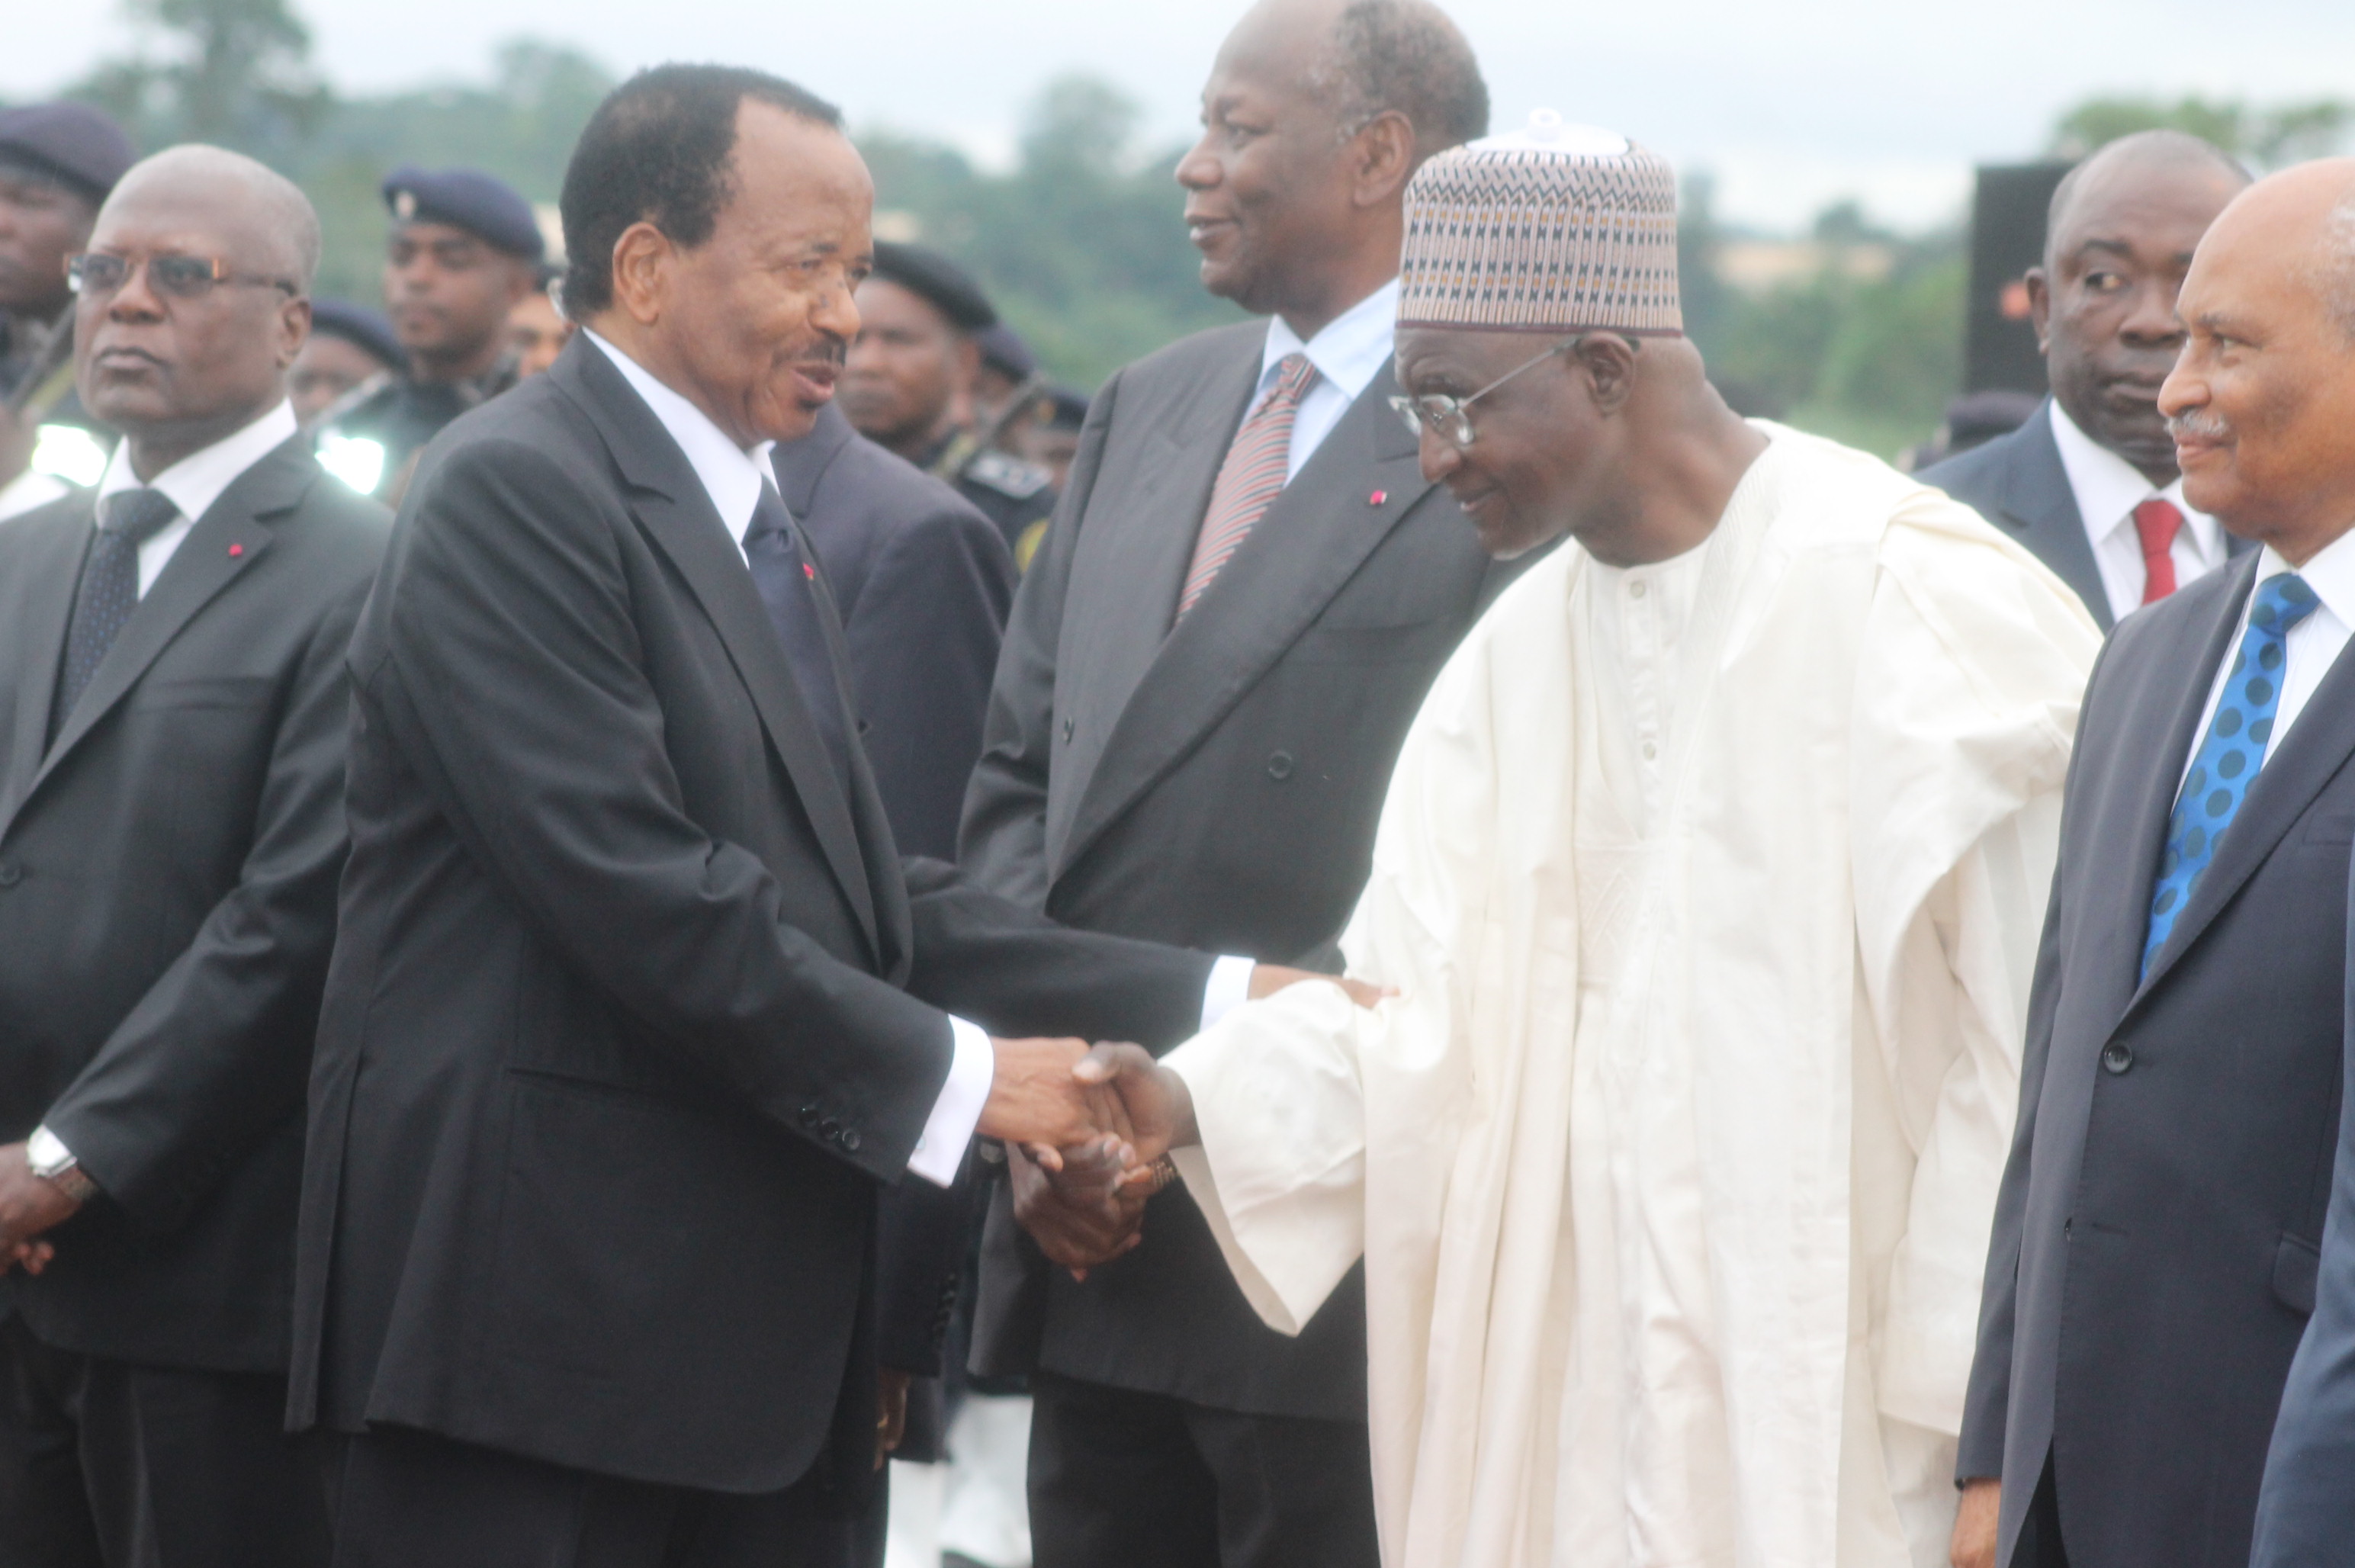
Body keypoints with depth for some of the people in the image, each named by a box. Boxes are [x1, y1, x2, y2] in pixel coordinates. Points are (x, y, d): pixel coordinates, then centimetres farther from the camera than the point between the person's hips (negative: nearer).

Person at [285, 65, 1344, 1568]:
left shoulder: (753, 526, 18)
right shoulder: (514, 493, -10)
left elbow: (869, 893, 12)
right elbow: (637, 889, -19)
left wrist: (1207, 999, 3)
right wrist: (952, 1075, -14)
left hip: (754, 1329, 9)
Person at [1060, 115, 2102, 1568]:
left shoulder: (1908, 597, -10)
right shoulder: (1520, 651, 11)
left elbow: (2034, 1024, -13)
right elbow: (1424, 996, 3)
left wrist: (1970, 1397, -15)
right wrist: (1198, 1101, -14)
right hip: (1581, 1380, 6)